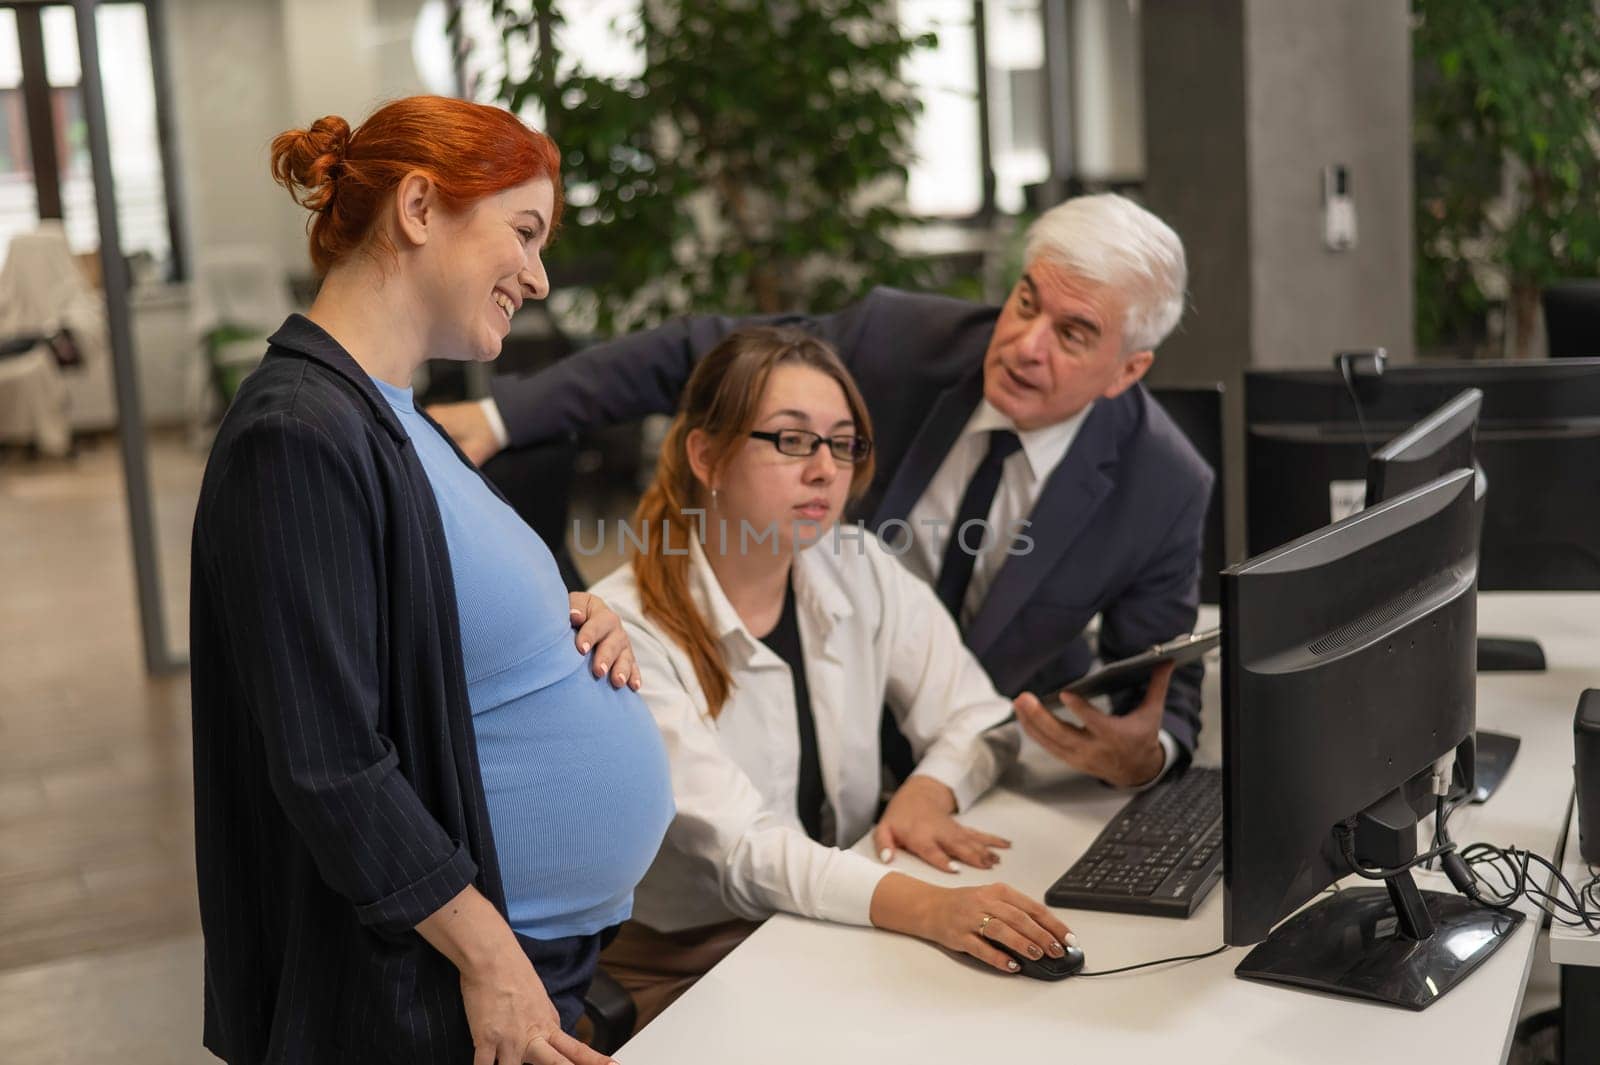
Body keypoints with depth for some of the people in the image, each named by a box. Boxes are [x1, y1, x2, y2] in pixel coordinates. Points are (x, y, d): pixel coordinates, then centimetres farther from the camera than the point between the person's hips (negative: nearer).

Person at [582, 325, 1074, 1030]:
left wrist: (929, 790, -15)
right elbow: (738, 845, -25)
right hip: (680, 966, -6)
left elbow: (979, 716, 7)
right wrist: (921, 904, -38)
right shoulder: (626, 630, -16)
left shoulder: (860, 576, 2)